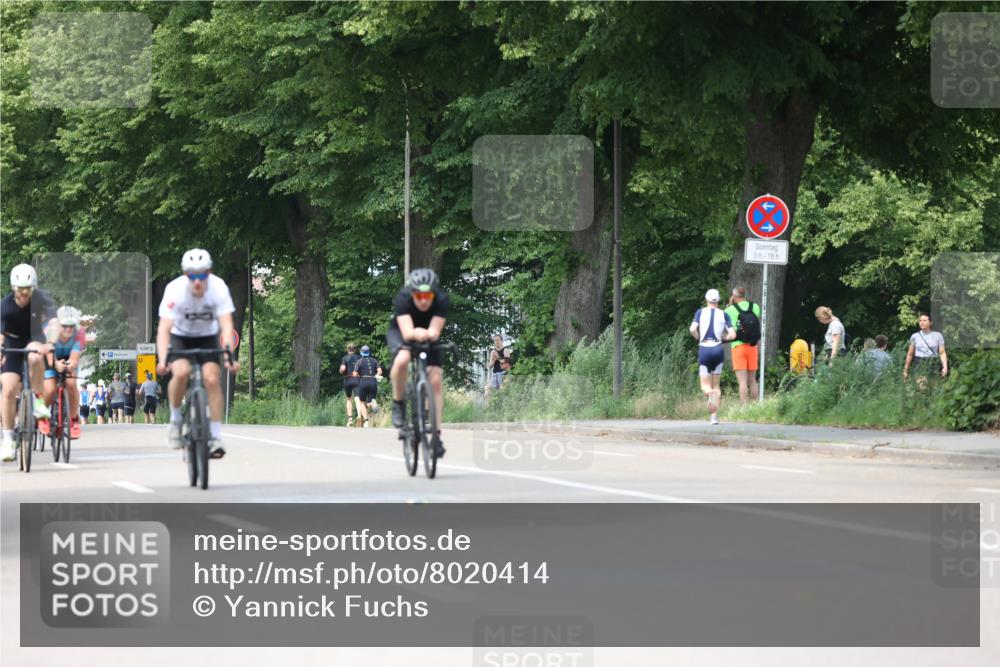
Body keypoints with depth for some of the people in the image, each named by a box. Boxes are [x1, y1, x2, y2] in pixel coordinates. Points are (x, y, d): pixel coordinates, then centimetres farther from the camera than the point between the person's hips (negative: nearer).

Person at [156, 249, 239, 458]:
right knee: (181, 372, -29)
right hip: (180, 338, -1)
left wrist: (228, 356, -46)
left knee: (212, 378, -20)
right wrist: (162, 360, -48)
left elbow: (226, 325, -31)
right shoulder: (175, 289, -29)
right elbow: (164, 328, -34)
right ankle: (175, 419, -5)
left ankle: (216, 437, -11)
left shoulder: (219, 288, -26)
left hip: (207, 338, 1)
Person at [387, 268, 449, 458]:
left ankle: (436, 435, -9)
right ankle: (398, 404, -11)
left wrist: (428, 334, -60)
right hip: (401, 333, -2)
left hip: (428, 337, 2)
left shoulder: (442, 301, -30)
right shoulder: (403, 298, -34)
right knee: (402, 360, -35)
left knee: (436, 380, -14)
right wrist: (416, 334, -65)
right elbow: (407, 332, -42)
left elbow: (435, 332, -37)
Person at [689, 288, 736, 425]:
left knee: (705, 386, 6)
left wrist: (698, 338, 9)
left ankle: (710, 393, -33)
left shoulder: (700, 312, 4)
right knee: (716, 385, 15)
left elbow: (692, 329, -10)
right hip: (718, 349, 1)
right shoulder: (723, 315, 5)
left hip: (704, 349, -1)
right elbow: (732, 335, -2)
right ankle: (714, 417, 5)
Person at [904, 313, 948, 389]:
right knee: (922, 388, -16)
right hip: (920, 365, 0)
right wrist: (906, 369, 17)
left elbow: (942, 353, -1)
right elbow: (910, 354, 15)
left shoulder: (937, 336, 3)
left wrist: (945, 366, -15)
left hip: (933, 364, 0)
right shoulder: (915, 337, 7)